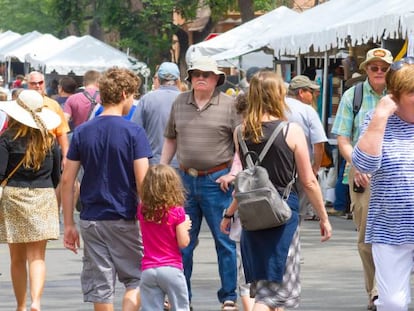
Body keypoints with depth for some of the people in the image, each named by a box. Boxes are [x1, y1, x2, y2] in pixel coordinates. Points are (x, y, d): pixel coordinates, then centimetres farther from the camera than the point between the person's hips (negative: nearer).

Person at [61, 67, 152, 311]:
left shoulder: (82, 132, 2)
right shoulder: (134, 133, -9)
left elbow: (67, 180, 2)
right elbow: (142, 182, -13)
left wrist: (69, 224, 8)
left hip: (91, 220, 3)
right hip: (125, 220, -3)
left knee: (100, 290, 7)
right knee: (136, 279, 10)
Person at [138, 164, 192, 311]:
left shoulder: (142, 210, 2)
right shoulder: (177, 211, -9)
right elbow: (183, 242, -8)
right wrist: (185, 226, 10)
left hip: (148, 270, 3)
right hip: (171, 269, -3)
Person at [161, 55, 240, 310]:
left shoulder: (229, 105, -3)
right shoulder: (180, 103, 10)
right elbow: (171, 139, 18)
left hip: (217, 180, -4)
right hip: (186, 179, 4)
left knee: (224, 240, 1)